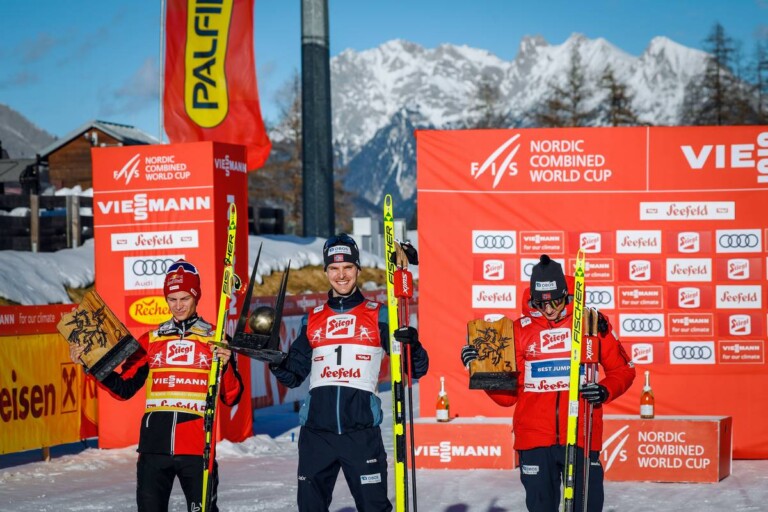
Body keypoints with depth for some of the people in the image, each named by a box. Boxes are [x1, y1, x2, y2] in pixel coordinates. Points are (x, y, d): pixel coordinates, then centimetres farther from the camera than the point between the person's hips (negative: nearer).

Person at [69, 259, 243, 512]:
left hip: (197, 449, -2)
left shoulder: (215, 339, 5)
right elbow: (124, 388, 11)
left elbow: (231, 398, 1)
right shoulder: (150, 340, 12)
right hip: (155, 446, 2)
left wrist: (226, 366, -16)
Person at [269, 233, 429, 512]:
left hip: (362, 431, -3)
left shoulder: (378, 315, 5)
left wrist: (413, 347, -19)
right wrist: (275, 363, -4)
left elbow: (416, 369, 1)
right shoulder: (312, 320, 14)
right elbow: (294, 375, 16)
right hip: (316, 431, 3)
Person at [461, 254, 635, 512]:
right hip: (535, 439, 1)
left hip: (582, 436, -1)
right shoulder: (520, 329, 4)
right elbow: (508, 395, 7)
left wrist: (605, 391, -10)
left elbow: (622, 370, 10)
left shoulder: (592, 322, 0)